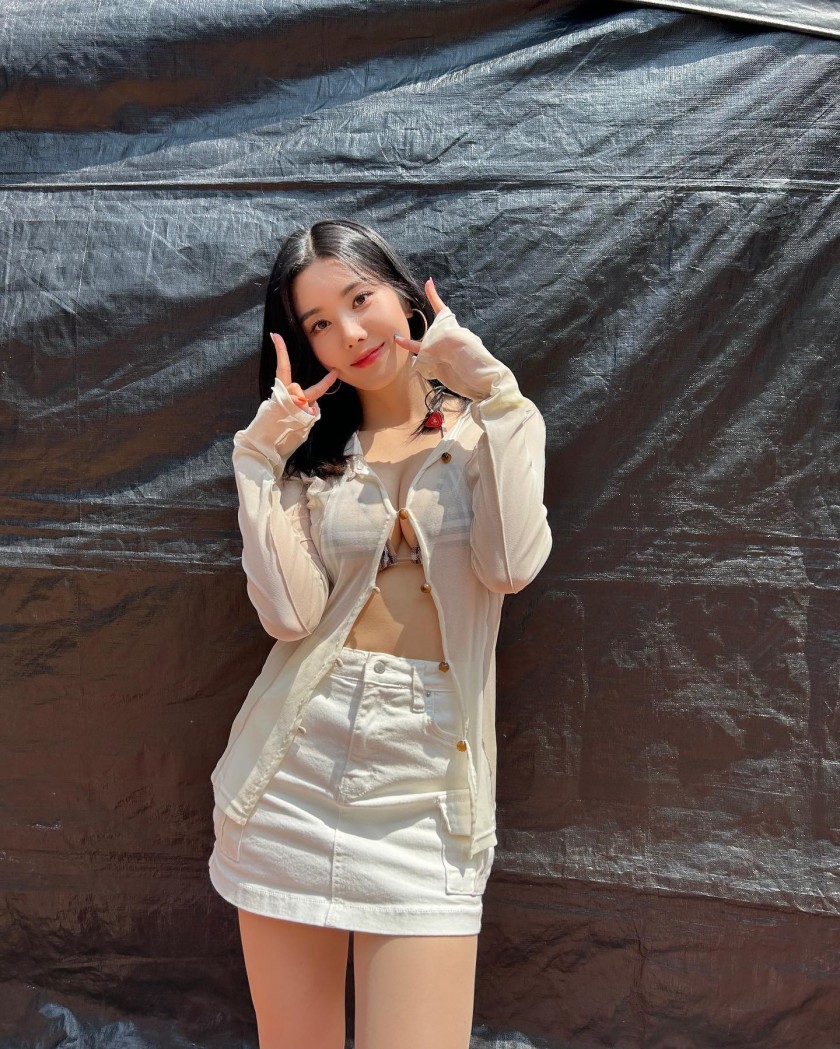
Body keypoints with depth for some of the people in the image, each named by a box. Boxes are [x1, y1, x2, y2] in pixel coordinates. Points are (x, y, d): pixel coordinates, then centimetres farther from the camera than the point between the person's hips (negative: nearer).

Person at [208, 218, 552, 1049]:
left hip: (427, 772, -2)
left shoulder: (491, 429, 6)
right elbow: (291, 613, -6)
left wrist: (490, 390, -12)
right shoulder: (311, 448, 9)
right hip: (295, 765, 2)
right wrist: (260, 460, -8)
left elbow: (511, 567, -15)